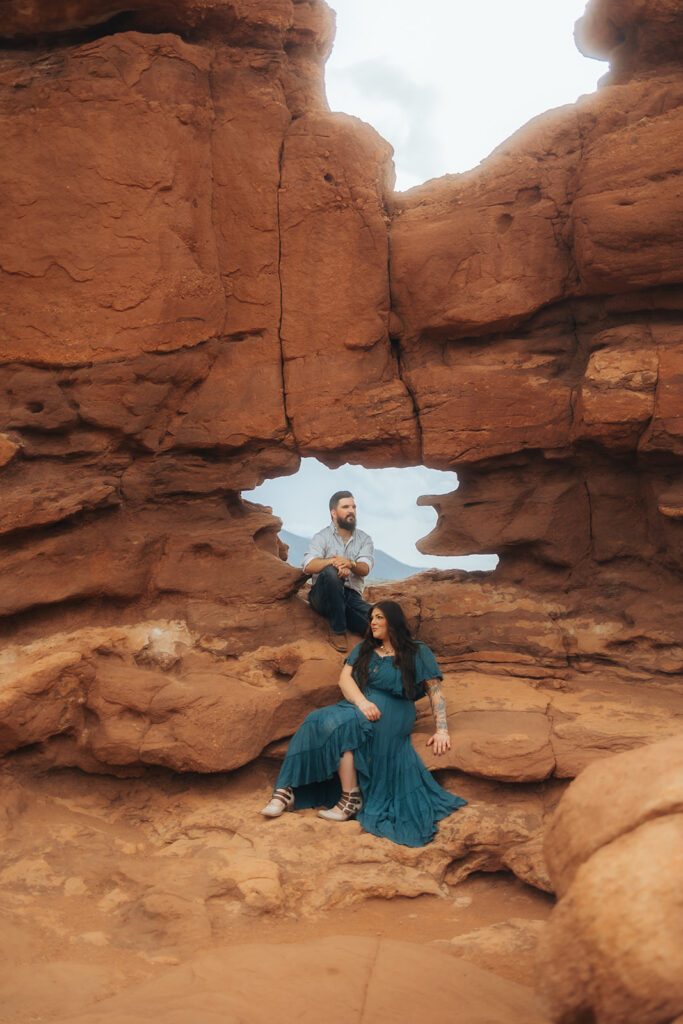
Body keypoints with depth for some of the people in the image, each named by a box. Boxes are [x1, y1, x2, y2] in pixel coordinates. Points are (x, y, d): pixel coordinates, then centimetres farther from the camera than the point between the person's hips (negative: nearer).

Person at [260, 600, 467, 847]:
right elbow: (344, 678, 5)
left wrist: (442, 730, -12)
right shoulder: (364, 649, 20)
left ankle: (351, 799, -26)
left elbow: (435, 692, 1)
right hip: (356, 707, 4)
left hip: (390, 716, -4)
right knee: (317, 721, -27)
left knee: (336, 723, -32)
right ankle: (287, 790, -31)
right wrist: (362, 702, -15)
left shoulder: (418, 653, 8)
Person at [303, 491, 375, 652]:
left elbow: (365, 569, -5)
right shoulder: (323, 537, 7)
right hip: (323, 596, -1)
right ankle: (337, 631, -26)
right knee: (331, 572, -37)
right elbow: (308, 566, -11)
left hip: (352, 596, 2)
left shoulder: (364, 539, 14)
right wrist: (333, 561, -29)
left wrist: (350, 564, -29)